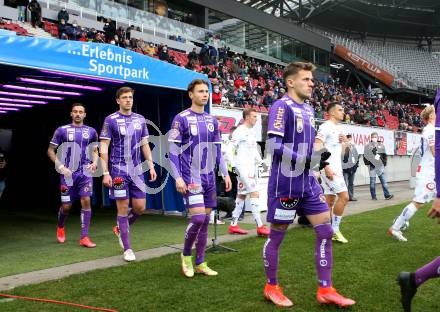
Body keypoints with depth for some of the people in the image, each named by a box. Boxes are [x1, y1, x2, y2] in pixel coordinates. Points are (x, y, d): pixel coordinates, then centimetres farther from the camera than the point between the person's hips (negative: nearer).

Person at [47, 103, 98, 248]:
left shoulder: (91, 131, 6)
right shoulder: (62, 130, 0)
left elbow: (95, 150, 19)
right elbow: (50, 151, 4)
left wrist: (95, 162, -1)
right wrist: (61, 167, -8)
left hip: (85, 172, 1)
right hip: (68, 173, -1)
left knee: (86, 201, -11)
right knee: (66, 205, 5)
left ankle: (84, 237, -4)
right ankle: (60, 227, 38)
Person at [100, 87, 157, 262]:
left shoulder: (140, 119, 10)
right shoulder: (111, 120, -3)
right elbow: (104, 147, -4)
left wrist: (151, 166, 6)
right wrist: (105, 173, -11)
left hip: (137, 169, 4)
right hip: (119, 170, -4)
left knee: (140, 207, 3)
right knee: (123, 208, 0)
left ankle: (120, 229, 32)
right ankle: (127, 249, 10)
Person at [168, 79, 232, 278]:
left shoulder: (212, 120, 12)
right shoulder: (181, 119, -6)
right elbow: (173, 150, -8)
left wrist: (225, 174, 11)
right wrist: (178, 177, -15)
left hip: (209, 178, 6)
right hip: (191, 178, -6)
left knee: (206, 220, 7)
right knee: (198, 217, -14)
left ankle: (200, 263, 18)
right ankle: (186, 255, 11)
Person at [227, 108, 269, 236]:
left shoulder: (252, 131, 16)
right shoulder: (240, 131, -11)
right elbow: (231, 149, -15)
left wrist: (260, 161, 16)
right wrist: (234, 165, -20)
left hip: (251, 167, 9)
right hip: (243, 167, -9)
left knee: (242, 195, 11)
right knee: (255, 194, -12)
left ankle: (233, 225, 18)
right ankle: (260, 227, -9)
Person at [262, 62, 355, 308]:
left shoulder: (308, 110, 14)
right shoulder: (282, 106, -12)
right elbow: (274, 146, -21)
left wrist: (320, 158, 5)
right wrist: (306, 160, -21)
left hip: (308, 182, 8)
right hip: (285, 183, -8)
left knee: (326, 231, 6)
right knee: (277, 235, 5)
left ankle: (326, 290, 16)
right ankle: (272, 287, 24)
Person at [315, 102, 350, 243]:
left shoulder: (340, 128, 17)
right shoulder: (325, 127, -10)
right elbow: (317, 149, -18)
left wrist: (344, 142, 3)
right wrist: (326, 167, -23)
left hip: (336, 168, 9)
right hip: (328, 168, -9)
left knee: (330, 201, 10)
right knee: (344, 196, -13)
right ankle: (335, 230, -3)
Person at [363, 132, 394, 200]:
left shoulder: (381, 145, 12)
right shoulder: (368, 146, 5)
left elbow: (384, 155, 16)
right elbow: (365, 156, 3)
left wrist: (384, 163, 8)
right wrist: (367, 163, -8)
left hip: (380, 165, 2)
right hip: (372, 166, -2)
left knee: (384, 180, -5)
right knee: (372, 182, 2)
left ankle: (387, 195, -6)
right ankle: (373, 196, 7)